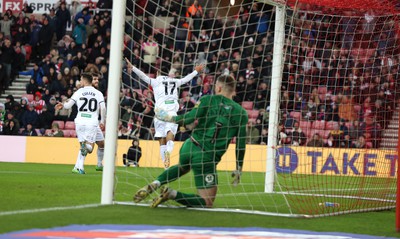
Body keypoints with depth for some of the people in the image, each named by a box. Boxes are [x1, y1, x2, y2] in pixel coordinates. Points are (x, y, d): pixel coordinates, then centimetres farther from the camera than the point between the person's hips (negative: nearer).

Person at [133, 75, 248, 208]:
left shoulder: (208, 100, 0)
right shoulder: (241, 113, 0)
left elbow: (190, 117, -10)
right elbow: (241, 144, 2)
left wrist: (170, 117, 7)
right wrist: (238, 169, 11)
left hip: (189, 147, 4)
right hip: (207, 157, -4)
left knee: (182, 167, 41)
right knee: (207, 202, 4)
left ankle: (154, 185, 16)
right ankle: (172, 194, -17)